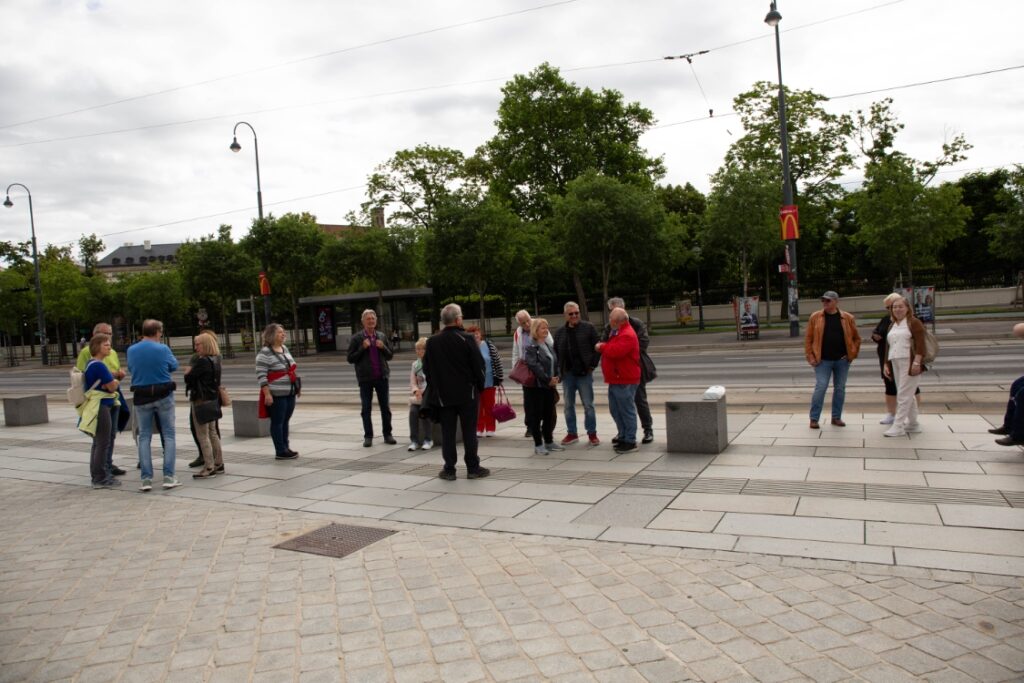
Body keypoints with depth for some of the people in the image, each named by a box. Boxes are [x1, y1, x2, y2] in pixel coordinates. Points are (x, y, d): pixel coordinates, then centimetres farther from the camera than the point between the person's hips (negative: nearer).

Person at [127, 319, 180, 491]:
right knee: (168, 435, 6)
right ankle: (168, 477, 1)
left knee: (144, 437, 9)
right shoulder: (162, 349, -11)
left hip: (141, 398, 3)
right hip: (163, 396, -3)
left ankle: (146, 479, 5)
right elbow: (174, 366, 4)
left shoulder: (131, 350, -2)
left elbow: (130, 369, 13)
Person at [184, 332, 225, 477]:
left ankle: (209, 467, -1)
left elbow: (189, 379, -18)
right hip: (212, 399, 9)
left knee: (202, 435, -3)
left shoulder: (202, 361, -19)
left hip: (201, 400, -9)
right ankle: (218, 464, 20)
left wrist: (187, 374, 4)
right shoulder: (216, 360, 8)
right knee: (212, 433, 15)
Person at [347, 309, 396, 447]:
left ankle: (387, 434, 17)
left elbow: (390, 355, 11)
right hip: (365, 378, -2)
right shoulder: (356, 338, -1)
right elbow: (350, 358, -3)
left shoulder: (382, 336, 8)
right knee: (366, 409, 4)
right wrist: (362, 348, -15)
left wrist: (383, 347, -8)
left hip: (381, 376, 2)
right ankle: (368, 436, 12)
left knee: (385, 407, 7)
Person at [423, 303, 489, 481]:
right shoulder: (466, 339, -11)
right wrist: (480, 386, 5)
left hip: (443, 394, 3)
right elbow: (478, 366, -9)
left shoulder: (432, 342, 0)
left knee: (447, 432, 7)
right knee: (469, 431, 5)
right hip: (467, 393, -2)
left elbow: (427, 369, 6)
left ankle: (449, 469, 9)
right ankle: (473, 468, 10)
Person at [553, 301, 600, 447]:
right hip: (567, 374, 4)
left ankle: (592, 434, 11)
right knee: (569, 405, 10)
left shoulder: (588, 328, -2)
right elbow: (556, 352, 14)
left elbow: (597, 347, -3)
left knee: (588, 405, 1)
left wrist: (592, 365, -9)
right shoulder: (560, 332, 10)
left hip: (584, 373, -4)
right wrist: (560, 370, 4)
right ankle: (572, 433, 20)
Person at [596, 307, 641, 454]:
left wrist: (602, 347, -13)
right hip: (615, 380, 11)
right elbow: (611, 348, 23)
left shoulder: (627, 335, -19)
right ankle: (623, 435, 29)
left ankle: (630, 441, 2)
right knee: (615, 409, 17)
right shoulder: (616, 332, 17)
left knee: (627, 411, -4)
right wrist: (603, 347, 4)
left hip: (625, 381, -11)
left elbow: (615, 351, -29)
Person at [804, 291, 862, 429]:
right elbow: (808, 338, 2)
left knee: (840, 389, 9)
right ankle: (814, 418, 0)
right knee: (820, 387, -7)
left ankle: (836, 417, 21)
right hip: (822, 360, -2)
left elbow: (856, 338, 11)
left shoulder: (848, 318, 3)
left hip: (842, 360, 2)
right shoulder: (815, 317, 0)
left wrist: (853, 354, 2)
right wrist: (810, 357, -4)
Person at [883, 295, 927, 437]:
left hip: (910, 363, -7)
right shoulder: (891, 326, 19)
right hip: (895, 364, 7)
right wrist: (886, 364, 13)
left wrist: (917, 362, -21)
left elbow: (920, 344, -12)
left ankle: (898, 426, -8)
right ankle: (913, 424, 21)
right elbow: (888, 347, 21)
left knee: (903, 395, -9)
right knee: (907, 395, 12)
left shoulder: (914, 323, -3)